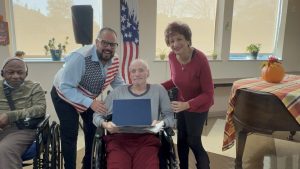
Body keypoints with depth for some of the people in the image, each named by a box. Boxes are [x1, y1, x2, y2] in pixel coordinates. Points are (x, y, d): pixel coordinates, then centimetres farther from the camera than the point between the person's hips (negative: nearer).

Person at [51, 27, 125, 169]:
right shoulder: (80, 57, -37)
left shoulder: (114, 60, -16)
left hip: (90, 98, 7)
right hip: (65, 96, -6)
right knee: (70, 134, -9)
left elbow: (118, 84, -2)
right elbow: (66, 88, -38)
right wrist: (90, 103, -47)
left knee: (94, 130, 15)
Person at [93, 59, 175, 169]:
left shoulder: (158, 90, 11)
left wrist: (161, 123, -11)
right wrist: (105, 124, -6)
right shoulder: (118, 92, 12)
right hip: (119, 139, 1)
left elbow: (170, 116, 10)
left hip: (147, 140, 0)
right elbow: (97, 115, 14)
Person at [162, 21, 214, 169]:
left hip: (198, 107, -5)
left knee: (193, 141, 10)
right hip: (181, 104, 6)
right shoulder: (172, 56, -14)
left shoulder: (200, 59, -30)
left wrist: (187, 105, -36)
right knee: (181, 139, 18)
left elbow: (208, 94, -24)